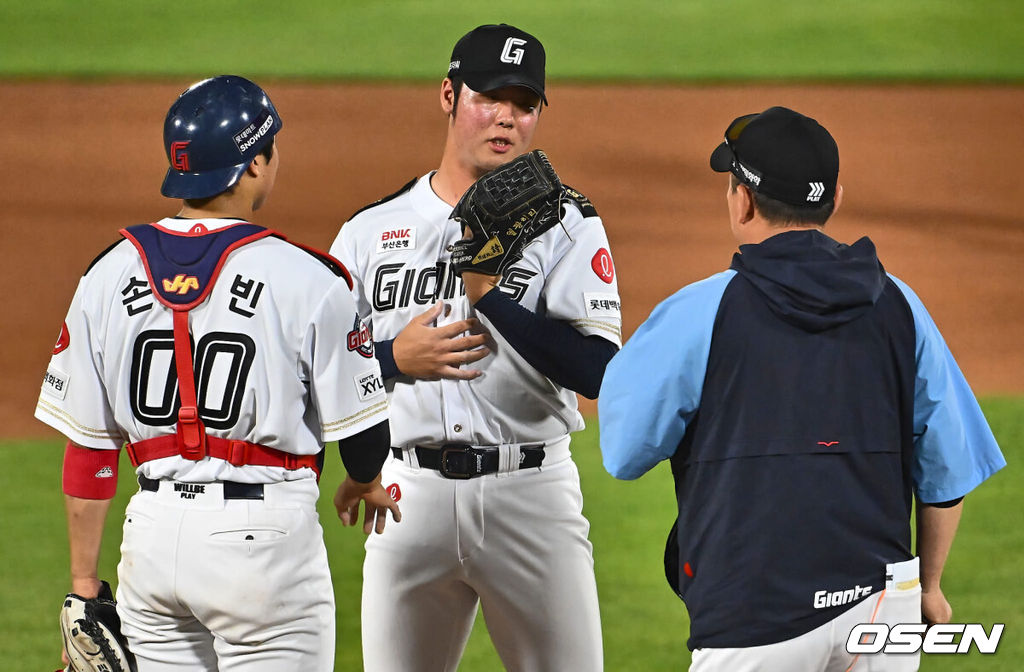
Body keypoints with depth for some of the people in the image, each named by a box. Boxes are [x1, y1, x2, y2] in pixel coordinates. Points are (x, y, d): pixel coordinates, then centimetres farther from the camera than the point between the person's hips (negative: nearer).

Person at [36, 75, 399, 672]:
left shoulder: (108, 274, 3)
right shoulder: (307, 280, -10)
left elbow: (87, 446, 5)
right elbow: (362, 429, -2)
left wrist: (84, 582, 11)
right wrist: (365, 484, 22)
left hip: (153, 530, 5)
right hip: (265, 533, -5)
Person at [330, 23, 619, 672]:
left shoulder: (567, 224, 2)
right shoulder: (372, 230, 9)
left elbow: (599, 371, -11)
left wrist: (491, 296, -17)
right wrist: (395, 355, -10)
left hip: (532, 493, -2)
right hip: (411, 491, 2)